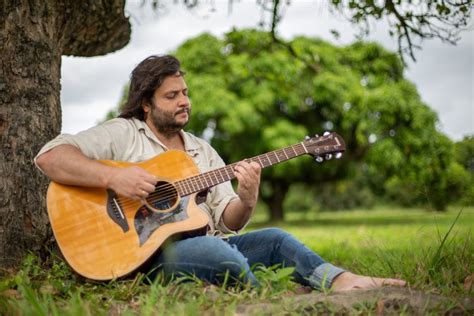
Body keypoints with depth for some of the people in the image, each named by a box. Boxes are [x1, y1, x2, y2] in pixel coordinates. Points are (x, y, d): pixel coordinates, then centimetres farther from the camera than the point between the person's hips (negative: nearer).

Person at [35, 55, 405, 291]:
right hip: (147, 253, -6)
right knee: (217, 250, -33)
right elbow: (49, 156, -12)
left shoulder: (203, 151, 18)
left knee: (275, 238, -9)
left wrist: (247, 201, -13)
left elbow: (227, 222, 11)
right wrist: (114, 177, -25)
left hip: (208, 246, 7)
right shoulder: (123, 134, 0)